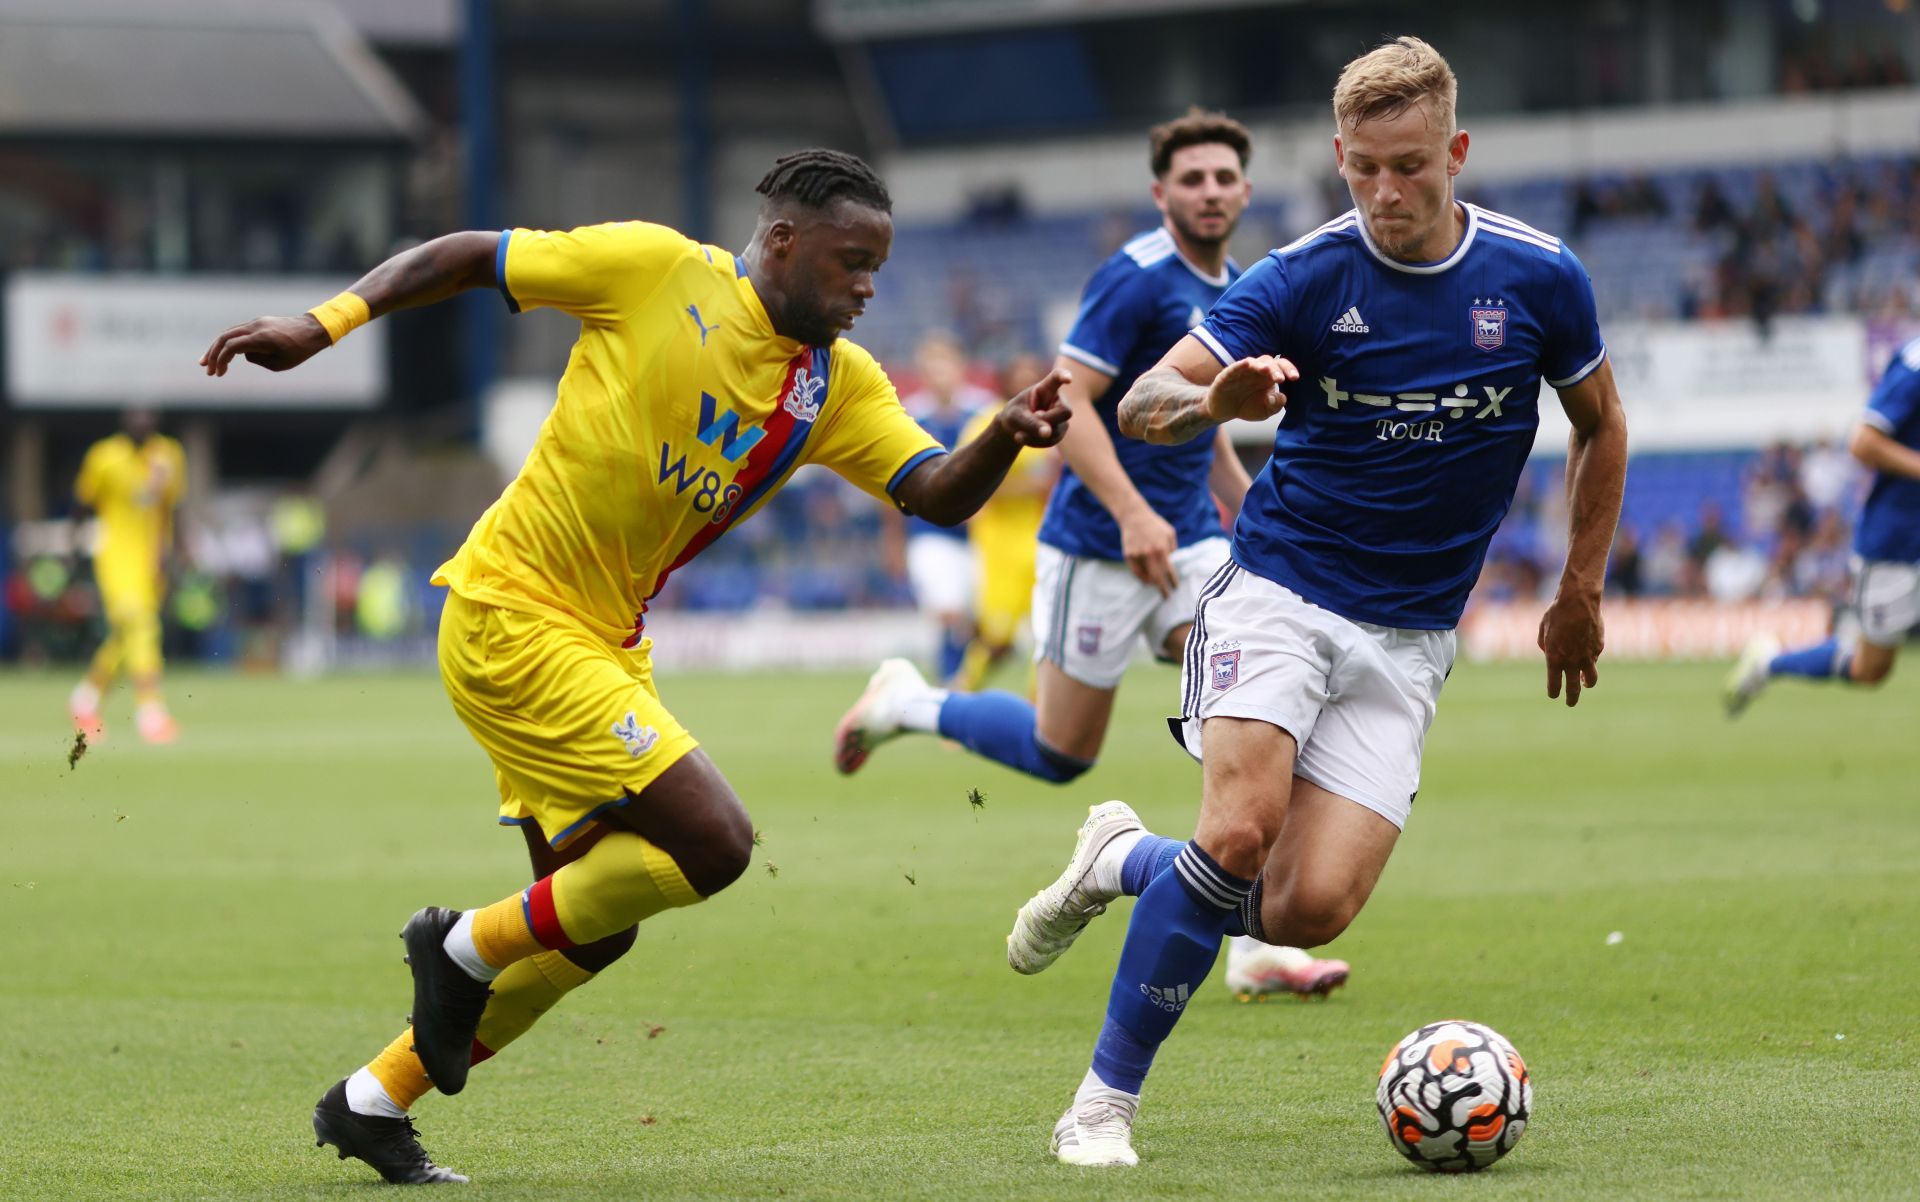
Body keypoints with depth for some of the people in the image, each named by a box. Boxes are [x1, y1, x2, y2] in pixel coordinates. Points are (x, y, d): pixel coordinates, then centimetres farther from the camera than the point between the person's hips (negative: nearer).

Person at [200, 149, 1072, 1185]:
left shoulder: (838, 382, 5)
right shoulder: (658, 267, -11)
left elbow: (937, 494, -4)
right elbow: (468, 257, -4)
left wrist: (1008, 437, -24)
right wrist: (325, 324, -11)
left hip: (606, 646, 8)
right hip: (513, 618, -8)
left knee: (593, 926, 13)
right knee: (714, 841, -17)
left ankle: (372, 1102, 26)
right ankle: (469, 946, 0)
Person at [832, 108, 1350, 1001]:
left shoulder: (1236, 293, 12)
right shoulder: (1136, 280, -15)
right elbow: (1065, 402, -21)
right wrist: (1132, 513, -29)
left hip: (1190, 542, 7)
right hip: (1099, 547, -7)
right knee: (1061, 753, 2)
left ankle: (1257, 948, -9)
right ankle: (907, 703, 28)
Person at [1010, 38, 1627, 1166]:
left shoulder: (1540, 277, -3)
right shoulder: (1304, 278, -8)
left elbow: (1601, 424, 14)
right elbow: (1142, 404, -8)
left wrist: (1581, 594, 14)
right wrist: (1214, 401, -31)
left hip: (1406, 645, 2)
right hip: (1279, 594, -2)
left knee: (1309, 910, -13)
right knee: (1240, 830, -26)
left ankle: (1123, 861, 17)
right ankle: (1106, 1101, -12)